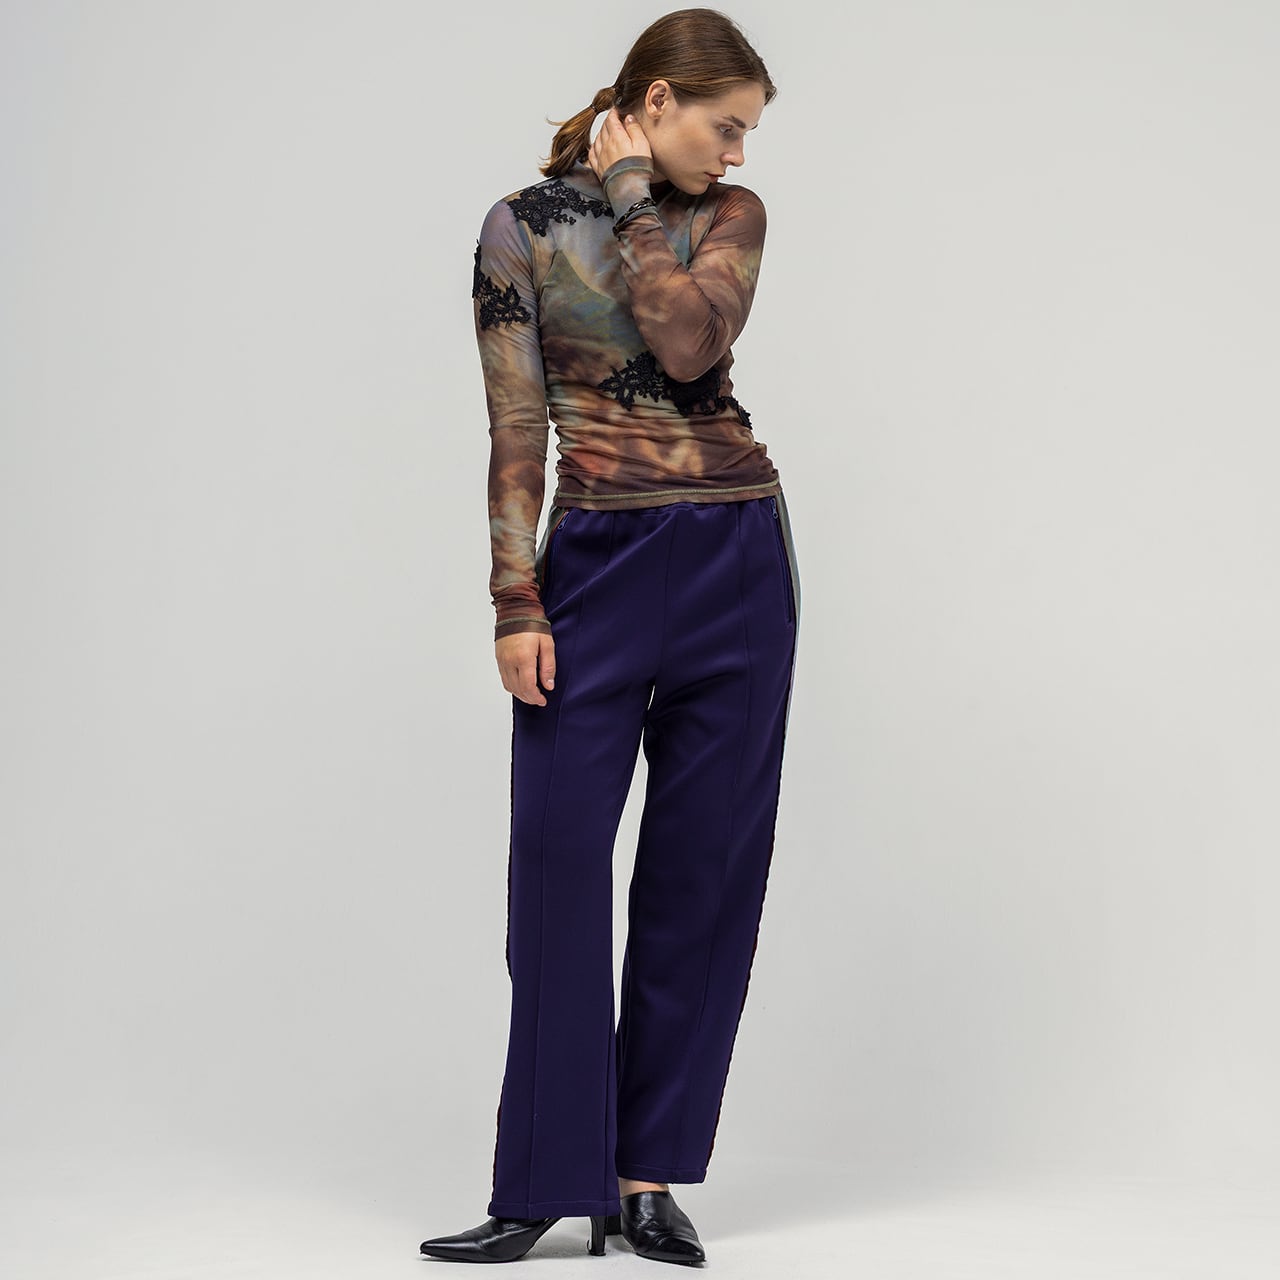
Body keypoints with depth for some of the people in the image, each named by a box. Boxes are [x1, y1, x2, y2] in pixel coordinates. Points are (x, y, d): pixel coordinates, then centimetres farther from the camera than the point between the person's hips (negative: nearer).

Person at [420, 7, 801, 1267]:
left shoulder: (730, 215, 7)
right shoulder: (522, 229, 1)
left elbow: (689, 343, -14)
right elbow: (515, 429, -3)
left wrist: (630, 199, -5)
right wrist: (518, 604, -9)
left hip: (737, 561, 2)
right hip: (599, 562, -2)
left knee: (704, 873, 4)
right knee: (559, 864, -4)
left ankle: (646, 1178, 14)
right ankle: (546, 1187, 6)